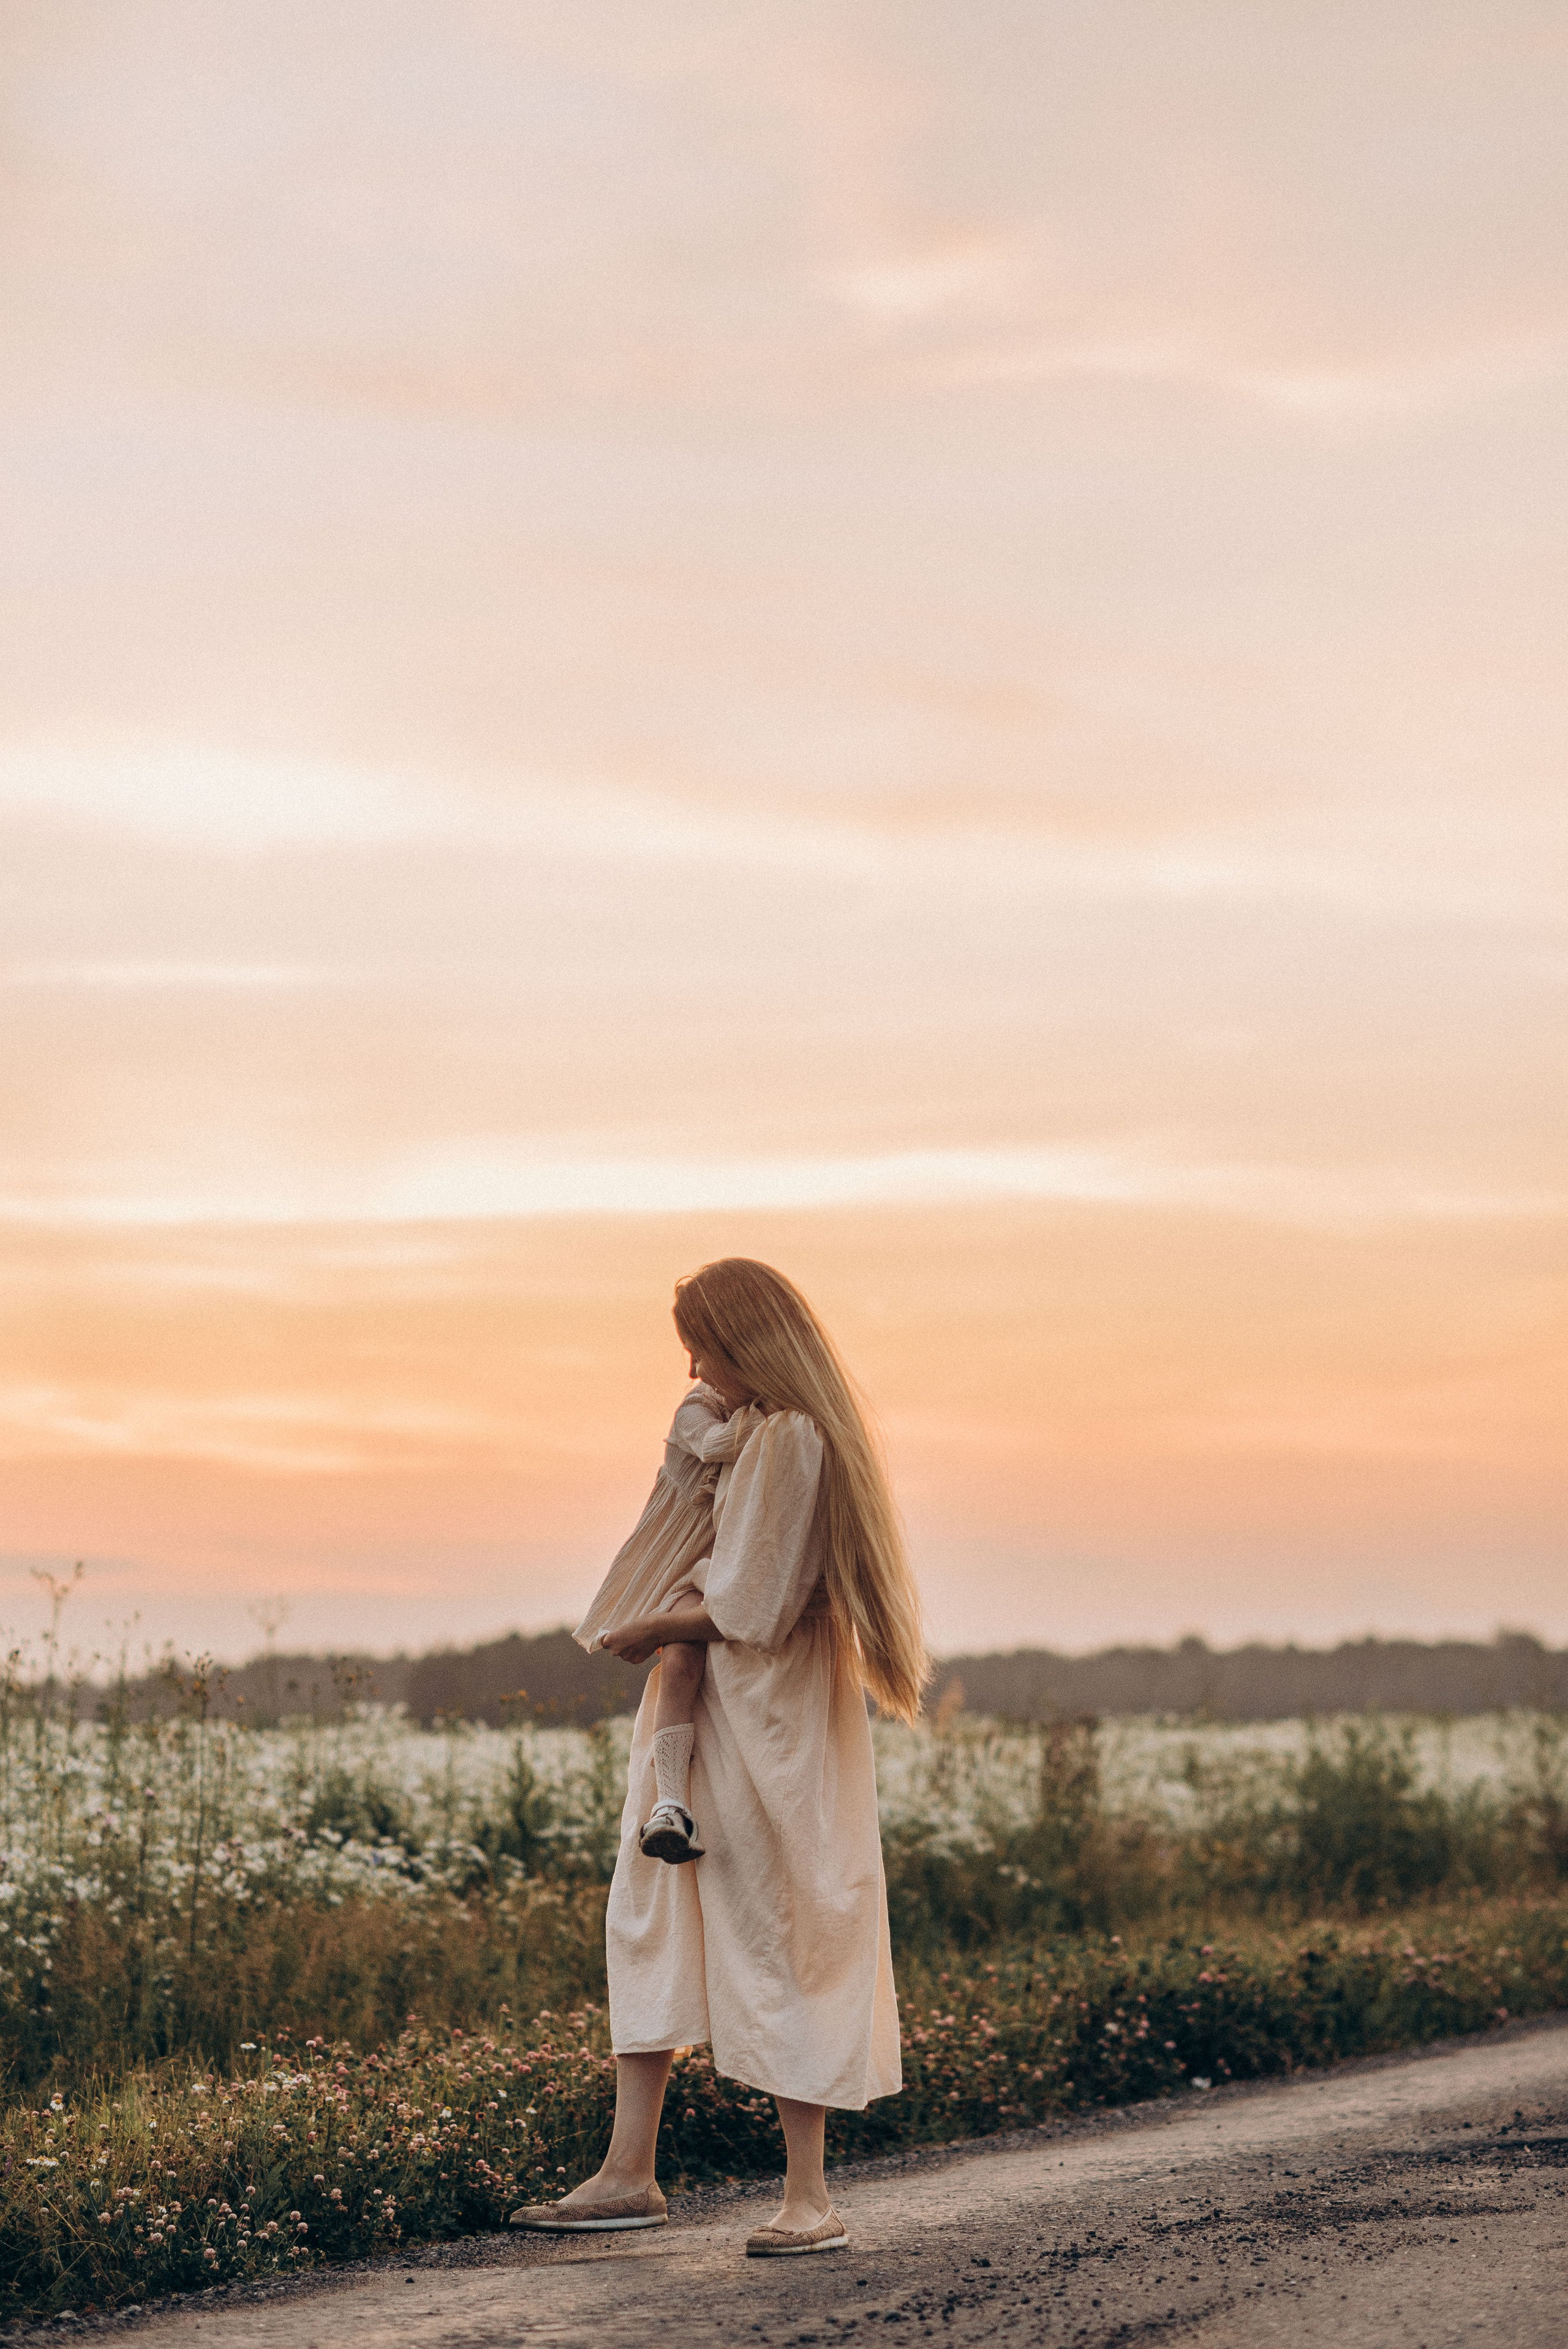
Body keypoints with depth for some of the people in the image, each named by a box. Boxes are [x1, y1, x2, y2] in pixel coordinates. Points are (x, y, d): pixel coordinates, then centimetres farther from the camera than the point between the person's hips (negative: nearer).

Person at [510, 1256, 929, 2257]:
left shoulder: (789, 1441, -17)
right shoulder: (747, 1430, 15)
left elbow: (750, 1611, -19)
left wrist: (645, 1631, -5)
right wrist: (699, 1580, 0)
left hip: (767, 1731, -10)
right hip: (704, 1721, 10)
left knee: (775, 1945, -6)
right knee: (650, 1920, 7)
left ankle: (810, 2196, 0)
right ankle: (630, 2174, 9)